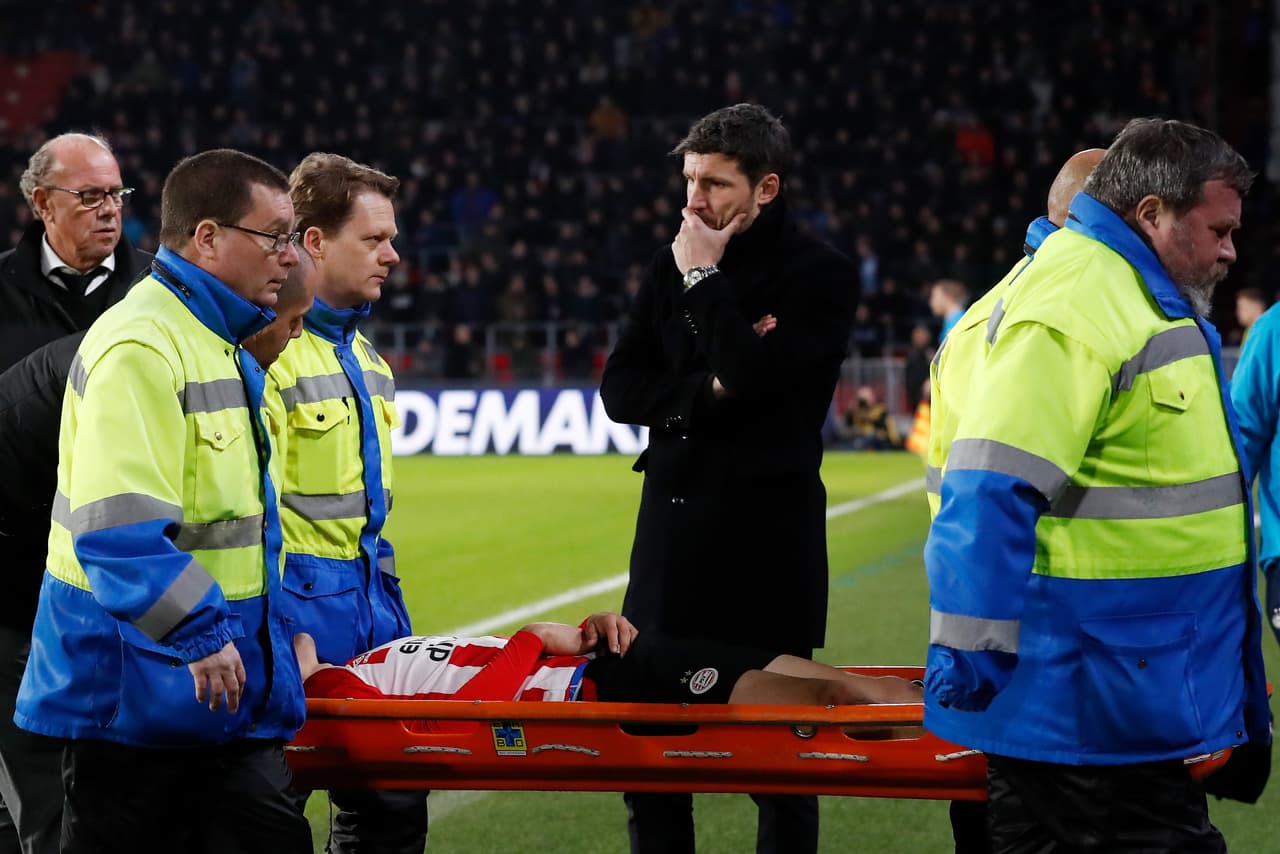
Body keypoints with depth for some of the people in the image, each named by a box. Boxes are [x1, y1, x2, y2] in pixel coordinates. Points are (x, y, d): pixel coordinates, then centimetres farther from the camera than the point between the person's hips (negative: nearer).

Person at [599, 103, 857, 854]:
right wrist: (704, 392, -12)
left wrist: (705, 278, -12)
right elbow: (621, 390, 3)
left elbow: (750, 375, -19)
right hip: (672, 519, 5)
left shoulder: (821, 275, -6)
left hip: (770, 530, -5)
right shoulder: (672, 265, 8)